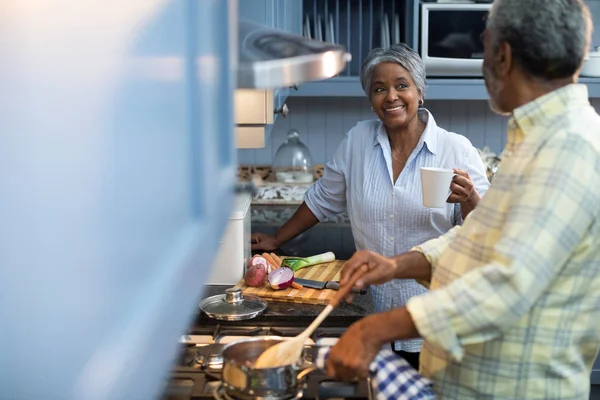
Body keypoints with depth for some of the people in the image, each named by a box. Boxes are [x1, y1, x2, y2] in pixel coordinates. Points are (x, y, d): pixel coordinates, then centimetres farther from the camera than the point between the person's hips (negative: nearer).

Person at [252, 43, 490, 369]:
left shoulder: (457, 150, -6)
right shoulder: (358, 140, 2)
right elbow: (323, 199, 15)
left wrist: (469, 200, -25)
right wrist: (276, 240, 19)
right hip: (371, 310, 2)